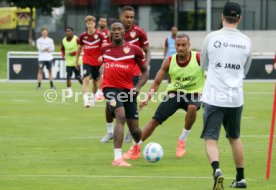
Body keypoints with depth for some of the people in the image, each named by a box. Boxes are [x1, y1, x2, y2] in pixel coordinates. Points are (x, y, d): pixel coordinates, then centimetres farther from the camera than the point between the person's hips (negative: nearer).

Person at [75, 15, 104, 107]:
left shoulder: (99, 36, -7)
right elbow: (79, 48, 12)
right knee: (86, 79, -19)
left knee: (96, 81, 12)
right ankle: (86, 99, -29)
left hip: (97, 62, 0)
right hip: (87, 61, 0)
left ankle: (93, 97, 35)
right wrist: (76, 61, 14)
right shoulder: (83, 36, -2)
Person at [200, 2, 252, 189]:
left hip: (214, 97, -3)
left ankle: (216, 169, -27)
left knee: (211, 139, -1)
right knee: (235, 138, 20)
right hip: (236, 98, 3)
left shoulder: (212, 38, -4)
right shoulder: (246, 41, 3)